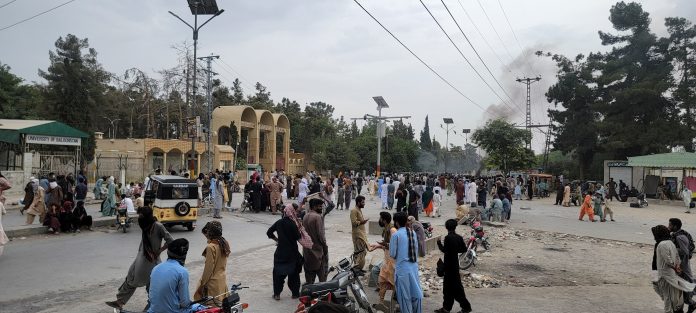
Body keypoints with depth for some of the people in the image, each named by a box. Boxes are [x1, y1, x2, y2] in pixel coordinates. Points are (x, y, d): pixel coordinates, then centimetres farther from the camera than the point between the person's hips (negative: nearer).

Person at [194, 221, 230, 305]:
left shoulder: (211, 247, -22)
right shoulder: (225, 244, 1)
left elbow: (208, 268, -18)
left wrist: (202, 284, -10)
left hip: (213, 283, -8)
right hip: (223, 280, 8)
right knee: (220, 304, 17)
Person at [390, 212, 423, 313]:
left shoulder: (395, 235, -12)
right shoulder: (413, 232, 4)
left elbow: (392, 254, -9)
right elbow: (416, 249, 10)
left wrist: (389, 246, 10)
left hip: (402, 268, -5)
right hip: (414, 266, 5)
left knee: (404, 295, 7)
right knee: (416, 292, 15)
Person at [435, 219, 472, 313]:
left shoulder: (448, 237, -18)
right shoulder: (459, 237, 3)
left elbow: (445, 250, -21)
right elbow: (464, 249, 4)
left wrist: (439, 243, -5)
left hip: (449, 264, -8)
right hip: (455, 263, 8)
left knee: (455, 286, 0)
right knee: (448, 286, 15)